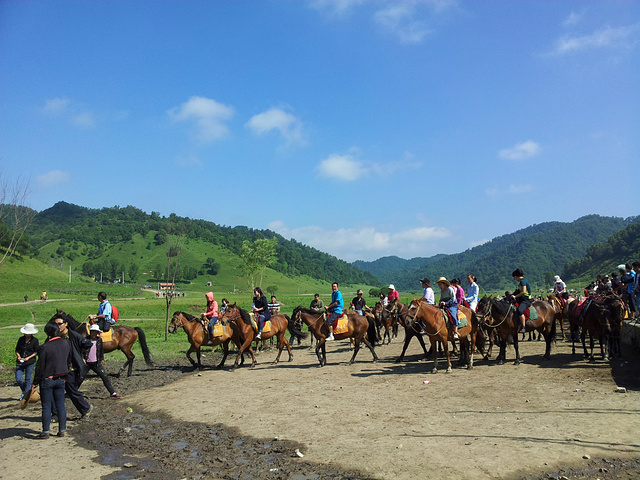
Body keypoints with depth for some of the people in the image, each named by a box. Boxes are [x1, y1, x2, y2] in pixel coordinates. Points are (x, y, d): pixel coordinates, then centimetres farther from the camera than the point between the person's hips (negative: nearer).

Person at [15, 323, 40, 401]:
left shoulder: (35, 340, -2)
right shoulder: (21, 339, 8)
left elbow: (36, 352, -1)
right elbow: (17, 350, 15)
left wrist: (29, 357, -13)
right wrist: (18, 356, -4)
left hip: (30, 362, -3)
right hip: (20, 362, 3)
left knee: (28, 379, 1)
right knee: (18, 379, -2)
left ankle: (26, 395, 13)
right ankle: (24, 391, 25)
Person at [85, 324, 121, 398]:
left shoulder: (99, 340, 5)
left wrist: (102, 359, 18)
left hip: (96, 363, 3)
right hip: (87, 363, -3)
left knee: (105, 377, 2)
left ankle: (113, 393, 6)